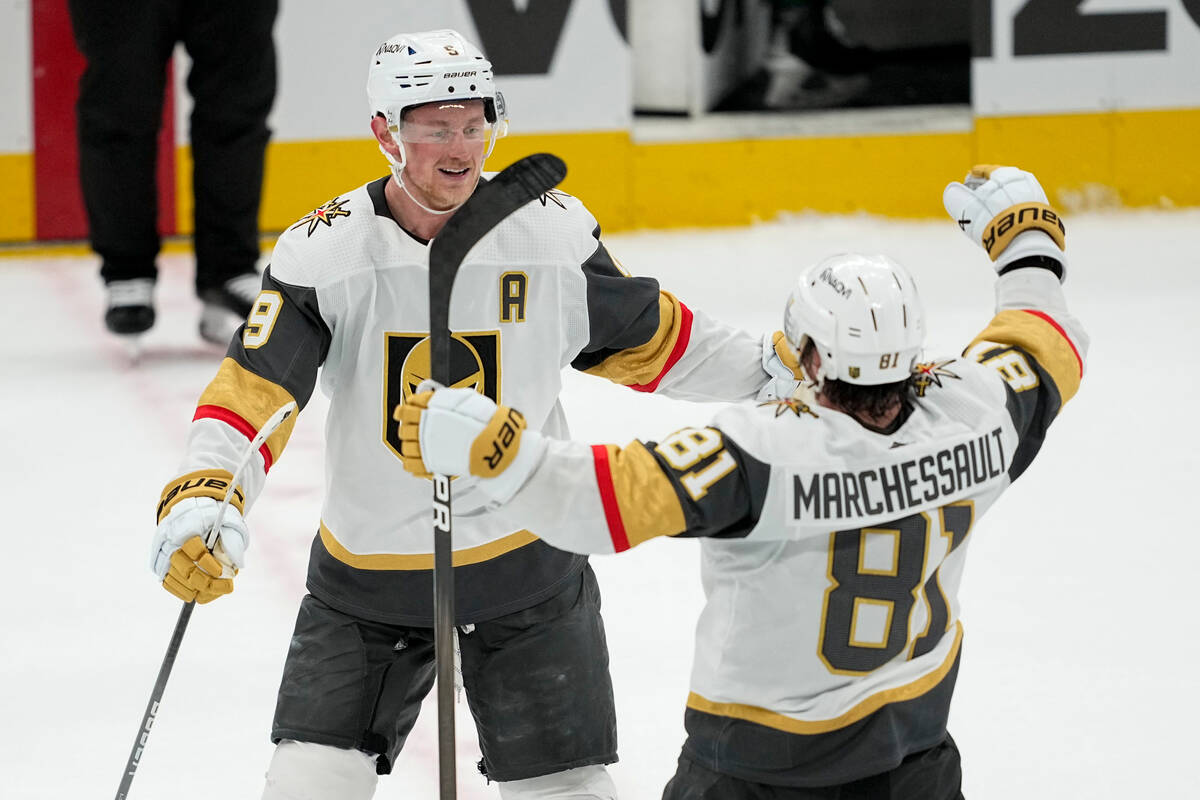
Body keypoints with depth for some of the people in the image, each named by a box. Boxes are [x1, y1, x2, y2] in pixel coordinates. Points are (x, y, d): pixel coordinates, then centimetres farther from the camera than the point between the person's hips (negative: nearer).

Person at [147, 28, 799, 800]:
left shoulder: (554, 231, -8)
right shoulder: (324, 251, -15)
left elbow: (648, 338, 7)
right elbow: (251, 393, -18)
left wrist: (774, 368, 2)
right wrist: (201, 498, -34)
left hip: (526, 562, 1)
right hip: (368, 569, -1)